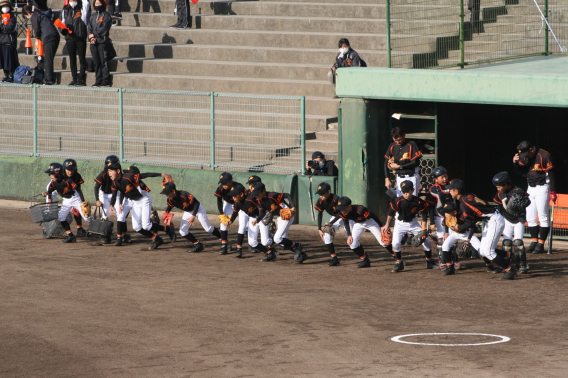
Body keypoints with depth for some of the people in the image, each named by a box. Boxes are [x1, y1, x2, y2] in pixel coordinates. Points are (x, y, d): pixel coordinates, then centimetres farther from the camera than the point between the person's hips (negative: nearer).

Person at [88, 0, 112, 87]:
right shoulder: (92, 16, 19)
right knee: (96, 62, 4)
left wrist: (94, 34, -8)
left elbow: (104, 28, -9)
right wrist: (91, 37, -5)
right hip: (94, 43, 6)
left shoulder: (106, 15, 1)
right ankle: (99, 80, 7)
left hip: (103, 41, -6)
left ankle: (106, 81, -9)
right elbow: (89, 27, 11)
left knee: (104, 62, -9)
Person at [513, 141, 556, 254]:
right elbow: (522, 171, 12)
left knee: (543, 217, -8)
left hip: (542, 188, -8)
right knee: (530, 218, 7)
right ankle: (534, 241, 15)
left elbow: (551, 174, -15)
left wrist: (553, 192, -18)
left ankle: (541, 244, -7)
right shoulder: (525, 157, 6)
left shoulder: (544, 155, -15)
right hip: (531, 189, 8)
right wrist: (516, 163, -7)